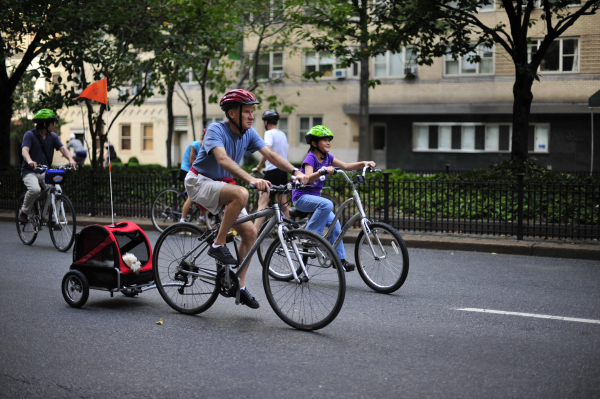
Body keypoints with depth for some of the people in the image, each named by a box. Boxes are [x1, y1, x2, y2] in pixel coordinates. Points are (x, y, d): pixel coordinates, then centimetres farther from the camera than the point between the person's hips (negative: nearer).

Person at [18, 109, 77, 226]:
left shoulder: (53, 136, 5)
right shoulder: (30, 135, -9)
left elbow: (62, 148, -7)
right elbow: (24, 150, -24)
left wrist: (70, 159, -29)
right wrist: (30, 161, -47)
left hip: (45, 172, 5)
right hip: (30, 172, -5)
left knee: (57, 190, -19)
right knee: (35, 189, -32)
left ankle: (53, 219, -6)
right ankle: (24, 212, -6)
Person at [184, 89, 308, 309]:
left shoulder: (248, 133, -1)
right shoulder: (216, 130, -22)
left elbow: (270, 154, -8)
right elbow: (223, 159, -38)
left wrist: (295, 171, -25)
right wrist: (251, 179, -51)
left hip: (222, 184, 7)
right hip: (200, 181, -7)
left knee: (250, 232, -3)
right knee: (241, 194, -36)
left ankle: (239, 286, 8)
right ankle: (218, 245, -22)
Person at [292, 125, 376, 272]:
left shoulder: (326, 157, 6)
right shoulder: (310, 158, -17)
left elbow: (346, 166, 4)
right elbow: (308, 178, -33)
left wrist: (363, 163, -10)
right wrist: (323, 170, -50)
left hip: (314, 196, 8)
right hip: (301, 197, -8)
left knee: (334, 223, -2)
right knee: (327, 204, -34)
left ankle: (340, 259, 4)